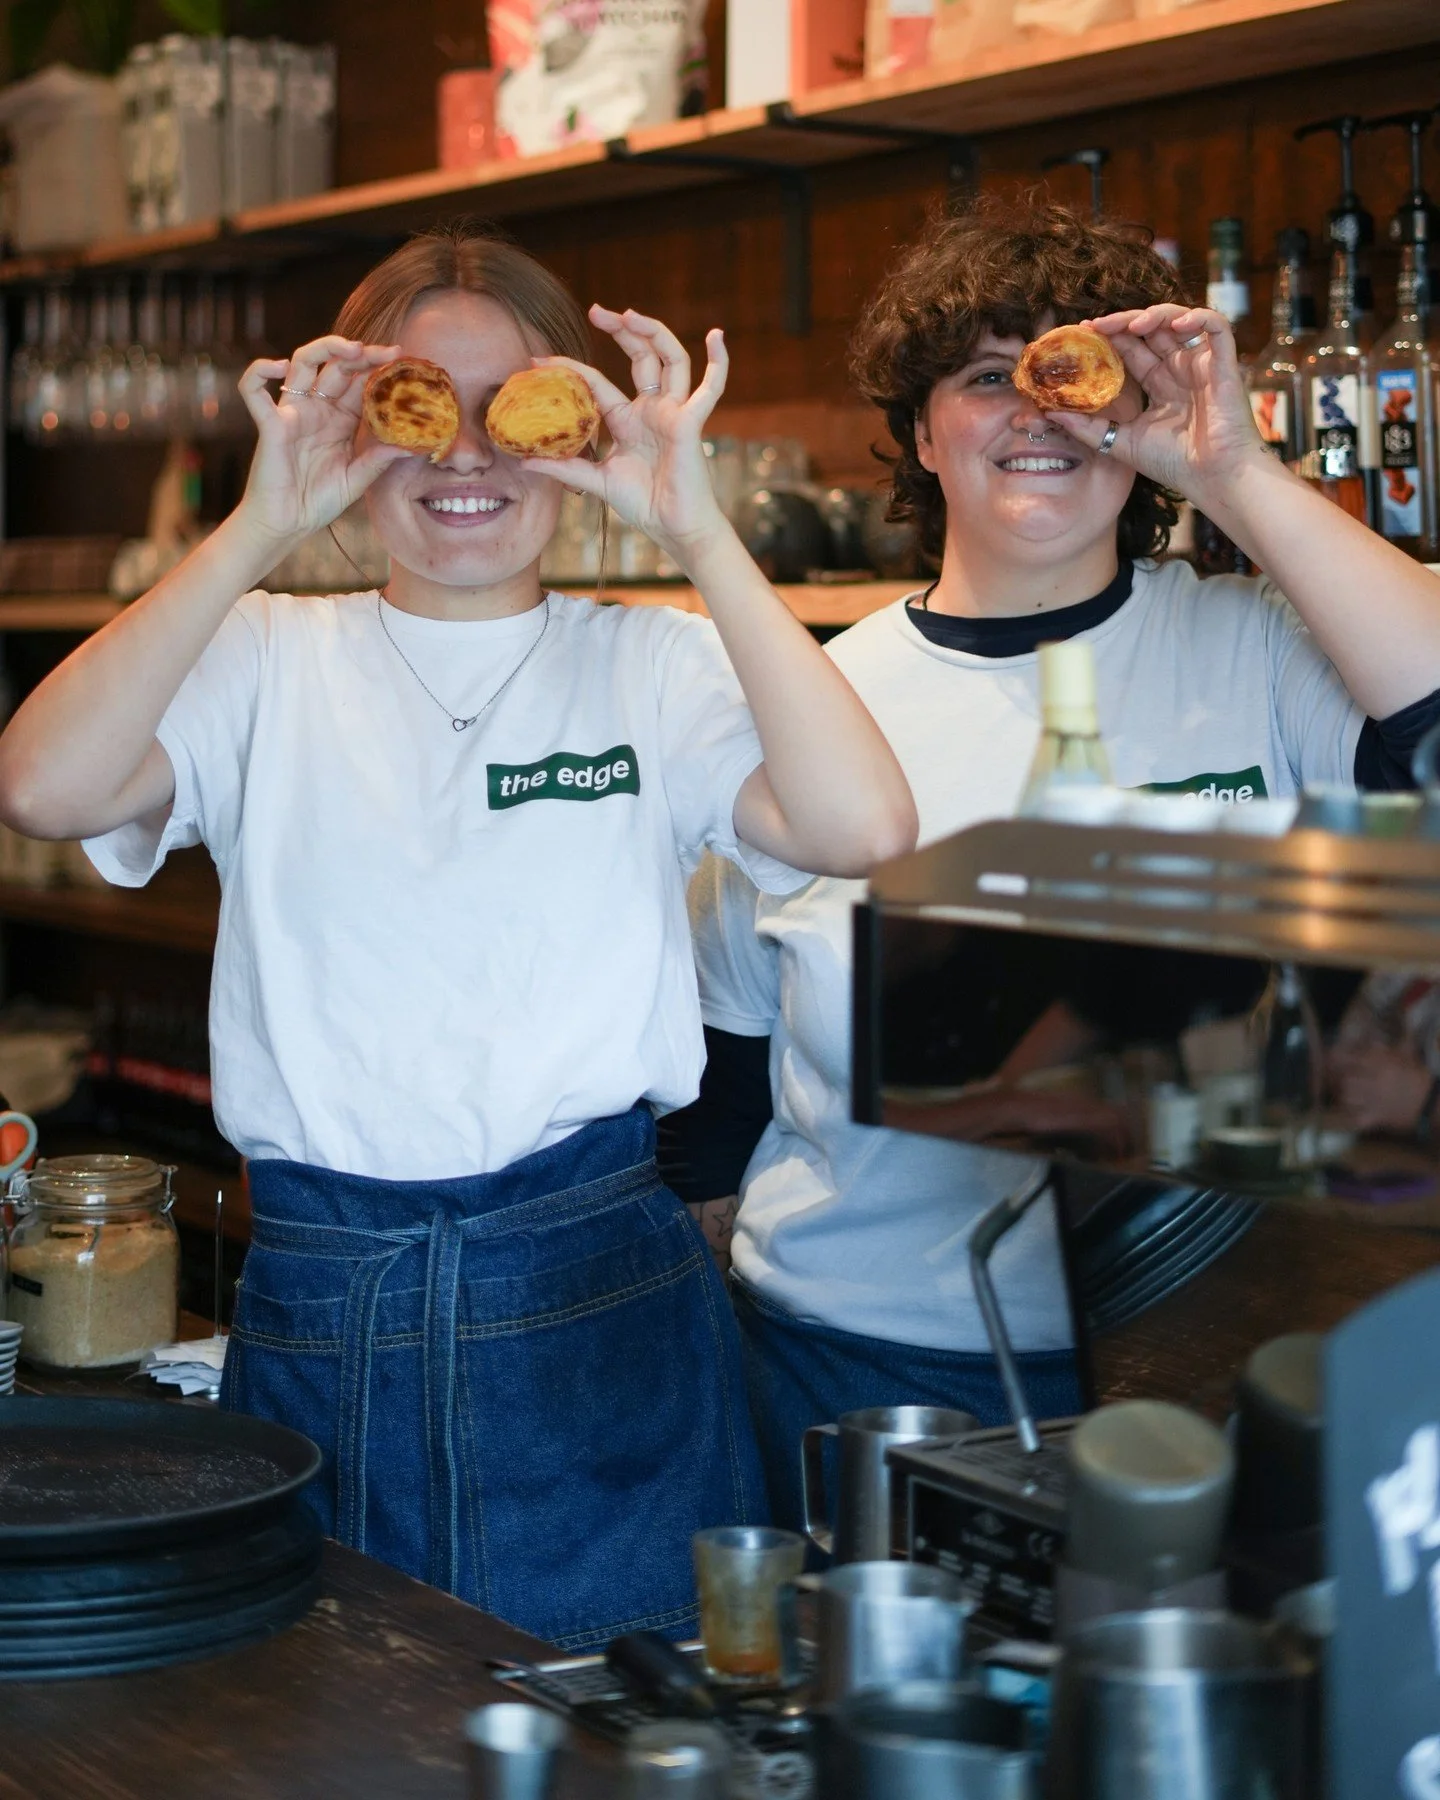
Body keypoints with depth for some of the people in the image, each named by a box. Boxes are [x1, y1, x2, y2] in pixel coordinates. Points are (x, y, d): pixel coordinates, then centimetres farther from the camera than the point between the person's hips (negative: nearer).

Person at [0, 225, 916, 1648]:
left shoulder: (651, 664, 5)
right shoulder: (264, 661, 6)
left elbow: (862, 826, -13)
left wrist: (696, 530, -16)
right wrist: (263, 525, -15)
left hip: (601, 1311, 0)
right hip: (313, 1305, 1)